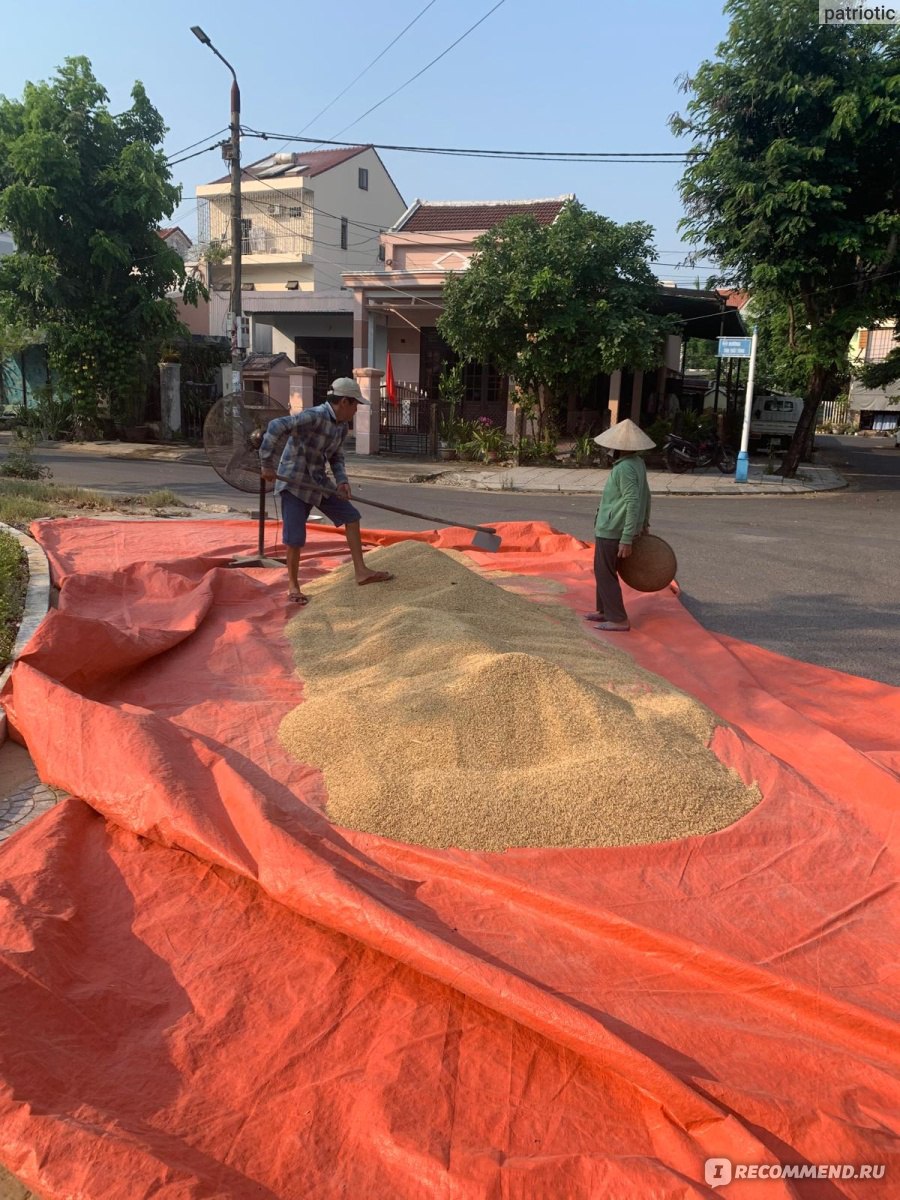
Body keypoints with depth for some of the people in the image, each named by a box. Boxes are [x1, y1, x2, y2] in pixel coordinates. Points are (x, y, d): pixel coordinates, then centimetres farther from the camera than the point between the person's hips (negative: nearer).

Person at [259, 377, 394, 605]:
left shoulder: (342, 426, 3)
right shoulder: (314, 416, -24)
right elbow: (276, 426, -31)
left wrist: (342, 480, -2)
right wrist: (267, 465, -29)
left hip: (318, 482, 8)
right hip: (294, 483, -8)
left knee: (351, 515, 6)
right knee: (295, 538, -7)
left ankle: (361, 571, 11)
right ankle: (294, 587, 11)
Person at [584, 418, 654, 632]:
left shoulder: (625, 468, -22)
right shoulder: (638, 463, 6)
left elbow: (633, 504, -25)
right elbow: (646, 494, 15)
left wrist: (627, 540, -24)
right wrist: (644, 523, 26)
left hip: (611, 531, -9)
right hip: (618, 529, 9)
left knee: (605, 574, 1)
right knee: (604, 571, 20)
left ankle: (619, 620, 6)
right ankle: (604, 610, 31)